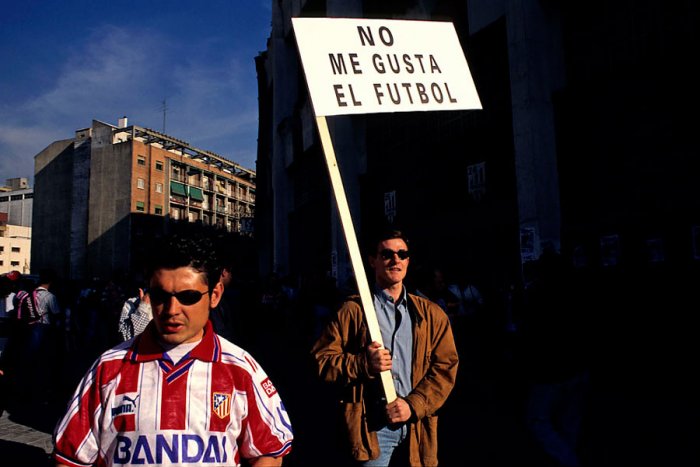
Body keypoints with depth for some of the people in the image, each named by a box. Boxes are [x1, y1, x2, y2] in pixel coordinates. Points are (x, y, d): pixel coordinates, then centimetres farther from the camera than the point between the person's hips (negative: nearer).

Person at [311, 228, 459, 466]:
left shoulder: (431, 313, 8)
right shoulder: (353, 310, 1)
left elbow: (446, 367, 2)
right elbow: (322, 359, -2)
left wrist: (413, 405, -9)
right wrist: (364, 363, -17)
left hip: (417, 426, 3)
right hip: (371, 426, -2)